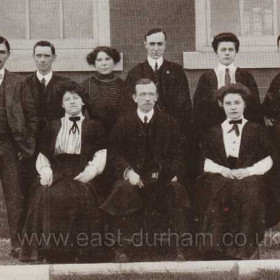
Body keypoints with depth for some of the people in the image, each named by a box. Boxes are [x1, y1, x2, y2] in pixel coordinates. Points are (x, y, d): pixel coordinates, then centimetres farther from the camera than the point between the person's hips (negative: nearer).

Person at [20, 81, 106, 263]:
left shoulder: (93, 127, 19)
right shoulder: (54, 127, 26)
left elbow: (100, 155, 8)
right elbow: (43, 155, 20)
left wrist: (89, 172, -11)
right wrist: (45, 170, -2)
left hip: (81, 175, -2)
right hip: (56, 173, 2)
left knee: (76, 197, -37)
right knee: (45, 195, -33)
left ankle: (73, 250, -28)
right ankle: (52, 251, -28)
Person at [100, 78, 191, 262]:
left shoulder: (169, 122, 13)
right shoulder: (124, 123, 11)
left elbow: (179, 152, 9)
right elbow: (114, 153, 5)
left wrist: (174, 173, -9)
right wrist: (128, 171, -13)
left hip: (163, 177, 1)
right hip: (134, 176, -1)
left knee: (177, 192, -30)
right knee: (125, 192, -34)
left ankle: (179, 247, -22)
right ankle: (122, 246, -25)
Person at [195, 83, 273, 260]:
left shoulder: (257, 130, 19)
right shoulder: (213, 132, 25)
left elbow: (267, 161, 10)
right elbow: (207, 162, 15)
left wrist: (248, 171, -8)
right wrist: (222, 170, -7)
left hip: (249, 178, -1)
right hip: (221, 177, 1)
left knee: (249, 191, -36)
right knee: (215, 191, -34)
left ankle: (245, 248, -35)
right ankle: (217, 246, -36)